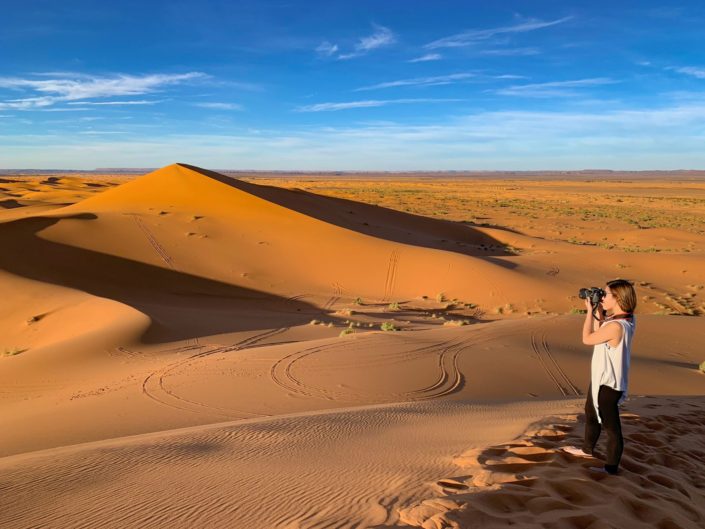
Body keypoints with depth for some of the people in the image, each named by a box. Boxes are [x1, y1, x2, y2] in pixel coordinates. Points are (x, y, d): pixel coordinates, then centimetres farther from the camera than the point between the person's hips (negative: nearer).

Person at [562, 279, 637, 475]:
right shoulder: (623, 320, -1)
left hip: (608, 384, -11)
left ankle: (611, 468, 19)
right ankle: (587, 449, 48)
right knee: (591, 413, 28)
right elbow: (598, 333, 11)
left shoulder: (615, 326, -30)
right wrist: (597, 311, 2)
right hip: (600, 380, 11)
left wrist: (590, 311, -10)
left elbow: (587, 339, -17)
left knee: (610, 426, 5)